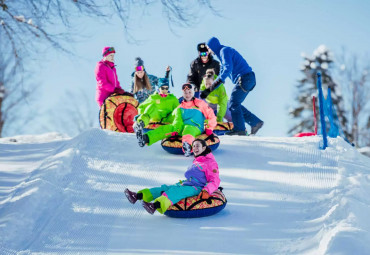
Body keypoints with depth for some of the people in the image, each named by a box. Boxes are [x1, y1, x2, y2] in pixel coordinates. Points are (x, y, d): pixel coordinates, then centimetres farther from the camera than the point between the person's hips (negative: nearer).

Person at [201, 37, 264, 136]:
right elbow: (222, 74, 27)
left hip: (244, 78, -10)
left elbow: (228, 67, -23)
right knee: (234, 105, 11)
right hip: (249, 79, 10)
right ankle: (256, 122, 11)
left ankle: (239, 130, -3)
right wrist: (209, 90, 23)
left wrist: (220, 80, -30)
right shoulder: (222, 52, 25)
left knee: (234, 104, -5)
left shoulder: (224, 51, -6)